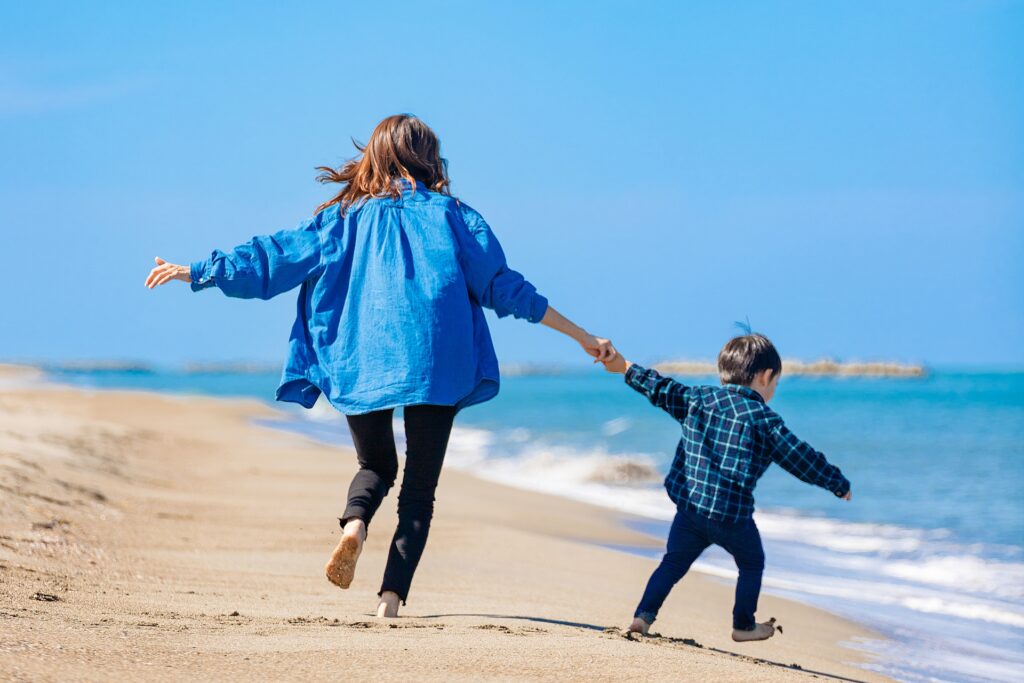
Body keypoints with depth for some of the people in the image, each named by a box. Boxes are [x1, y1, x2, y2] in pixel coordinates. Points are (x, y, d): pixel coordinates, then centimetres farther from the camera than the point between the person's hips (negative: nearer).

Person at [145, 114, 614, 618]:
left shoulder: (346, 217, 10)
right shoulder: (451, 215, 7)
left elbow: (276, 256, 10)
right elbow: (506, 288, 8)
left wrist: (196, 272, 20)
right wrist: (583, 337, 14)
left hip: (361, 367, 2)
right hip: (435, 368, -1)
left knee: (375, 466, 22)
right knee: (420, 486, 9)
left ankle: (354, 522, -11)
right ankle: (392, 595, -7)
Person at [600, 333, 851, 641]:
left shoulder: (699, 399, 7)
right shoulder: (763, 418, -4)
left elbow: (662, 389, 16)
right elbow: (801, 458, -1)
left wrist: (627, 369, 32)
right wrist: (839, 484, 10)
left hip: (689, 505, 3)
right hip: (733, 514, -3)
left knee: (673, 563, 12)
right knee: (752, 564, 20)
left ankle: (644, 614, -3)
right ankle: (744, 625, 26)